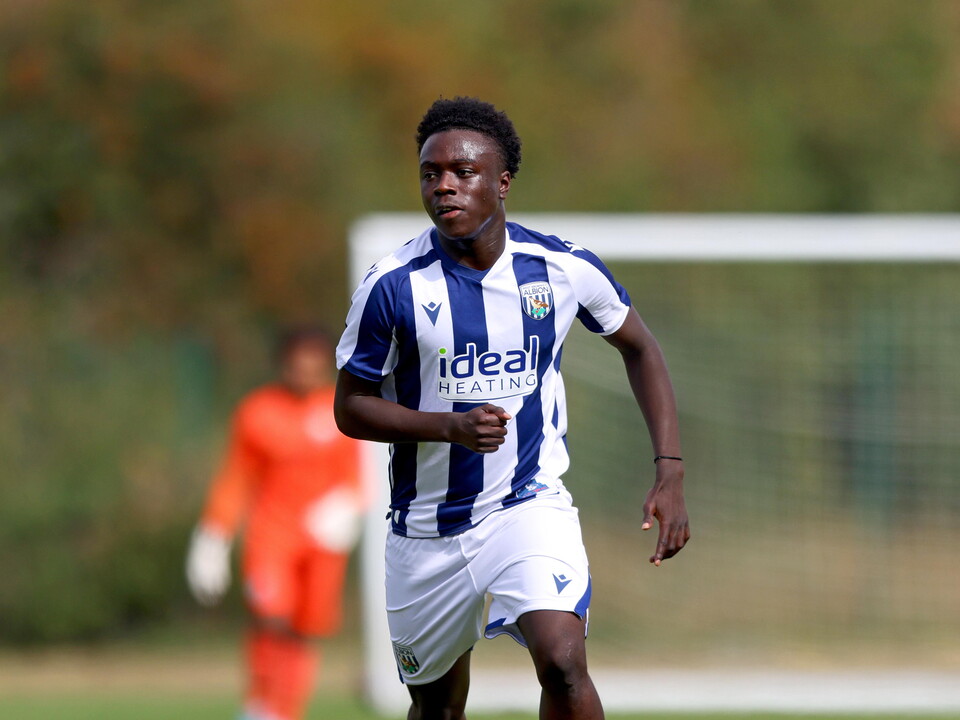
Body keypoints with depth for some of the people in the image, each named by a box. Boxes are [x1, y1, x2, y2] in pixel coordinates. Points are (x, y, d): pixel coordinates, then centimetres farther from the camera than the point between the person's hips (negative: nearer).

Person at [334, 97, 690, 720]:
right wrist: (452, 425, -22)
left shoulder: (563, 269, -8)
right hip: (428, 525, 1)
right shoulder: (394, 285, -13)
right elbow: (351, 408, -5)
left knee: (563, 662, -26)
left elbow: (639, 348, 9)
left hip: (530, 505, -1)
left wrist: (671, 474, 0)